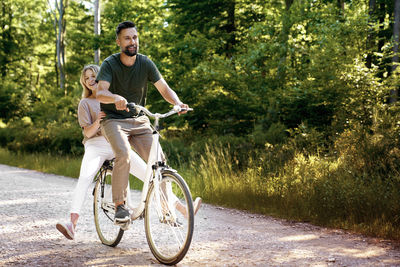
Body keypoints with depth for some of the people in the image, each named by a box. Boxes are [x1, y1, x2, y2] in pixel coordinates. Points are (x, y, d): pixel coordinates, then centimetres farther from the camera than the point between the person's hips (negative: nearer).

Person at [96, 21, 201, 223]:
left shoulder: (145, 63, 0)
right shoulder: (110, 64, -10)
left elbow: (164, 89, -2)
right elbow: (100, 93, -24)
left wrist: (177, 103, -24)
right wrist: (116, 98, -47)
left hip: (139, 120, 4)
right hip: (113, 120, -4)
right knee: (123, 156, -31)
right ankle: (120, 205, -19)